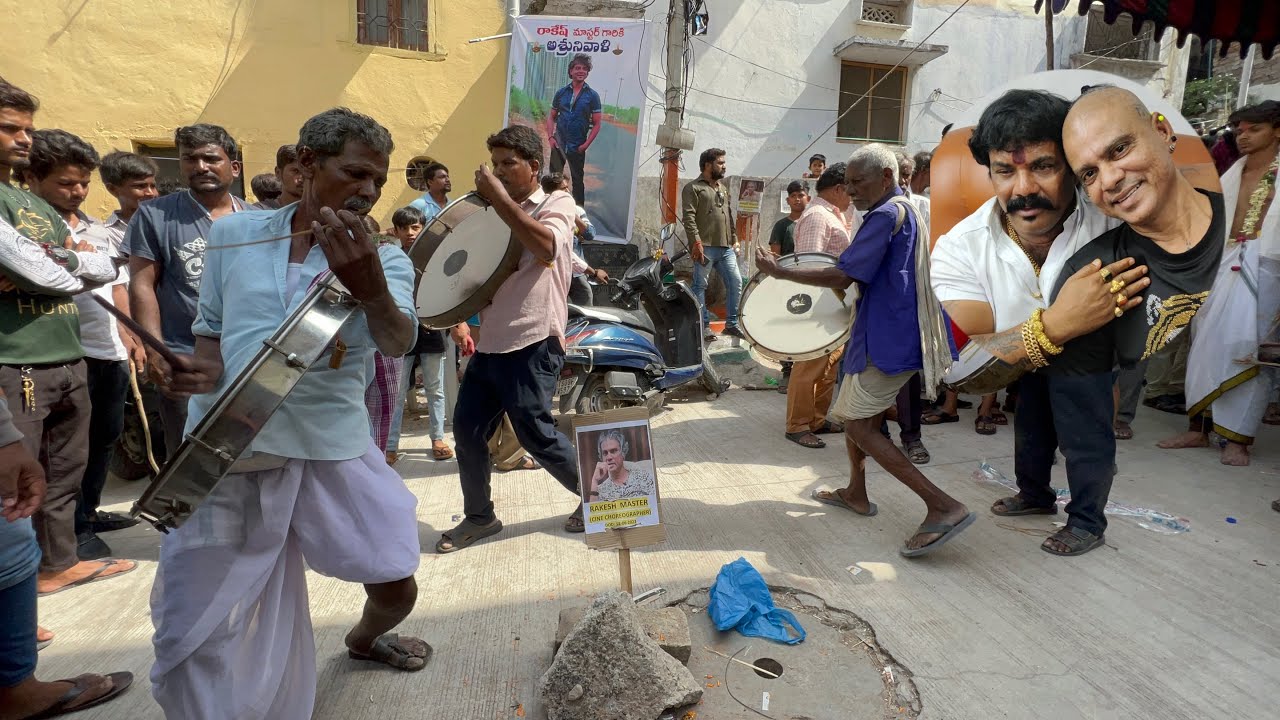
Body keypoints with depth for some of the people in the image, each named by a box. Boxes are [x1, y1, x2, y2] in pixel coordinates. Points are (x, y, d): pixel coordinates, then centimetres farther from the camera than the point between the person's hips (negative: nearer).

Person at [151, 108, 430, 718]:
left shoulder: (383, 259, -3)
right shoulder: (233, 234, 4)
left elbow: (397, 343, -23)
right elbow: (212, 330, 14)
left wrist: (370, 288, -45)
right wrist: (204, 369, -9)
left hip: (333, 450, 0)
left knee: (397, 590, 7)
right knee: (192, 631, 3)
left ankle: (363, 639, 45)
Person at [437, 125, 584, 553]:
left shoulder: (557, 203, -1)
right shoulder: (497, 211, 19)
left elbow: (545, 245, -24)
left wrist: (499, 197, -20)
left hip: (532, 344, -7)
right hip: (490, 342, 7)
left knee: (535, 434, -3)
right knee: (467, 430, 5)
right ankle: (479, 516, 22)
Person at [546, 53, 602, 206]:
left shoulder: (592, 96, -1)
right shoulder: (561, 93, 7)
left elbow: (597, 123, -2)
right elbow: (551, 117, 11)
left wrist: (586, 144, -11)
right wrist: (550, 137, -4)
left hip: (578, 146, -3)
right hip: (558, 143, 3)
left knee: (578, 180, 5)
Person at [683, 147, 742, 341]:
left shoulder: (723, 188, 22)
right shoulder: (693, 188, -2)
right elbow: (688, 217, -12)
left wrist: (734, 239, 16)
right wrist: (696, 241, -20)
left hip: (726, 247, 7)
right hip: (705, 247, -7)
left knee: (736, 282, 3)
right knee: (700, 286, -1)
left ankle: (731, 323, 12)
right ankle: (704, 326, 5)